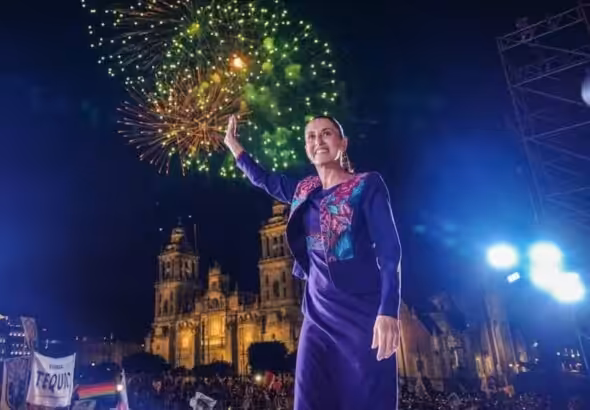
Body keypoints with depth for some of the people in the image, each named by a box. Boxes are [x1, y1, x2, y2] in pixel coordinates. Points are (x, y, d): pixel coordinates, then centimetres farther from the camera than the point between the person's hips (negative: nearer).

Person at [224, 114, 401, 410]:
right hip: (318, 313, 5)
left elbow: (389, 251, -9)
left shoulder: (367, 185, -3)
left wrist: (388, 312, -19)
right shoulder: (303, 191, 12)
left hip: (363, 311, -5)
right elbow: (263, 179, 31)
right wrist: (232, 143, 32)